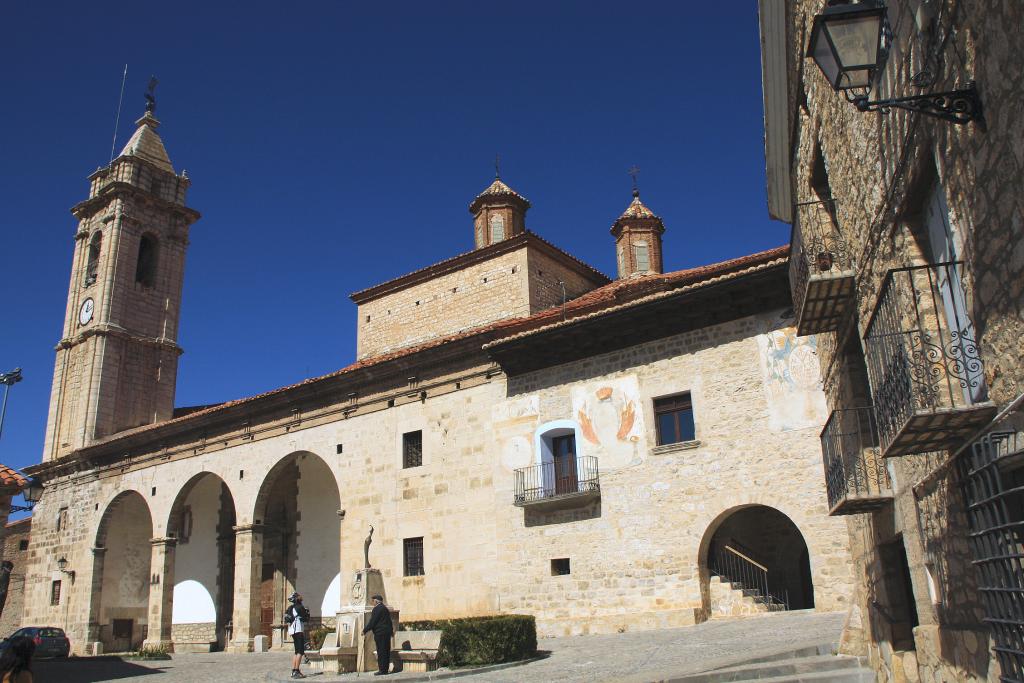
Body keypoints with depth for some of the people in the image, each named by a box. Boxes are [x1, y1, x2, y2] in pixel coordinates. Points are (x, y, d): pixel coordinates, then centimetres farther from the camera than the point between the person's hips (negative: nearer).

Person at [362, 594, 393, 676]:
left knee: (381, 652, -8)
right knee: (386, 651, 8)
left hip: (380, 633, -9)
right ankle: (385, 669, 11)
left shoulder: (377, 608, -8)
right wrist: (391, 630, 36)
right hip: (387, 632, 9)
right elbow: (389, 621, 27)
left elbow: (372, 621, -12)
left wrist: (365, 630, -7)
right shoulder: (385, 609, 20)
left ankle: (382, 670, -9)